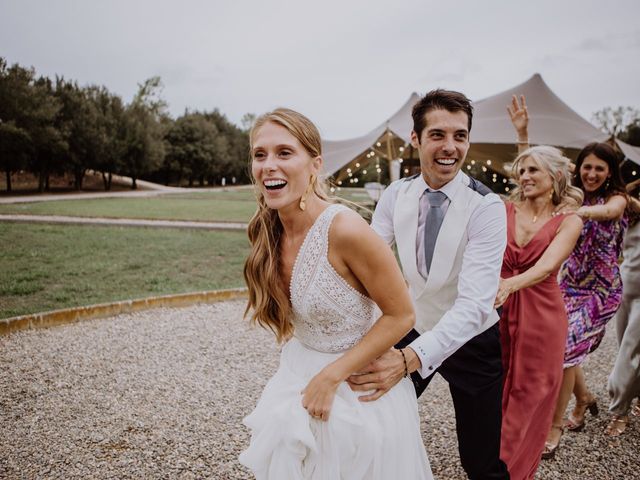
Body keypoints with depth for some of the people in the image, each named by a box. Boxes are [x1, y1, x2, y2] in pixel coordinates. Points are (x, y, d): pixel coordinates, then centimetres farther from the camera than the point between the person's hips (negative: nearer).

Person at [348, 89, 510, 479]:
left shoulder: (487, 208, -24)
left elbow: (475, 303, -33)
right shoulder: (395, 196, -9)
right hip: (413, 330, 4)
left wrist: (409, 359, -46)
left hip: (470, 342, -3)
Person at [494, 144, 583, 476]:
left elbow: (546, 266, -23)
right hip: (498, 313, 2)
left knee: (528, 401, 12)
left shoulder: (569, 221, -5)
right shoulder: (504, 211, 1)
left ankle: (517, 471, 34)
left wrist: (509, 284, -41)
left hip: (540, 317, -1)